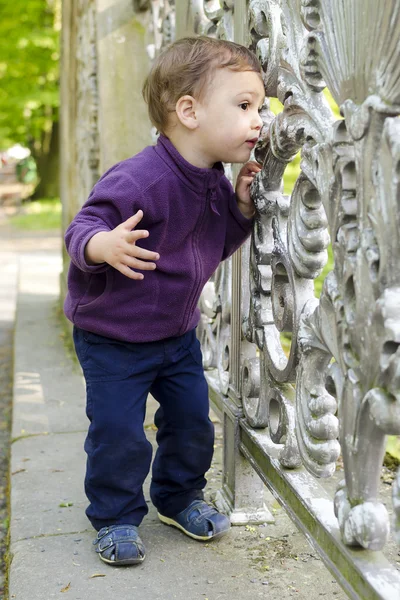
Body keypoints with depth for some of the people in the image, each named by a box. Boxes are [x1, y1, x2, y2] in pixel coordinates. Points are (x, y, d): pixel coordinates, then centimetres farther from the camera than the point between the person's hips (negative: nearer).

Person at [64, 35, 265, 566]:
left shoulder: (214, 184, -2)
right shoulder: (138, 180, -29)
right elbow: (82, 229, -27)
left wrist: (242, 207, -6)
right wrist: (104, 245, -50)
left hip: (178, 333, 7)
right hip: (112, 338, -7)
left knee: (192, 419, 14)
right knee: (118, 434, -2)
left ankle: (179, 497, 38)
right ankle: (115, 517, 22)